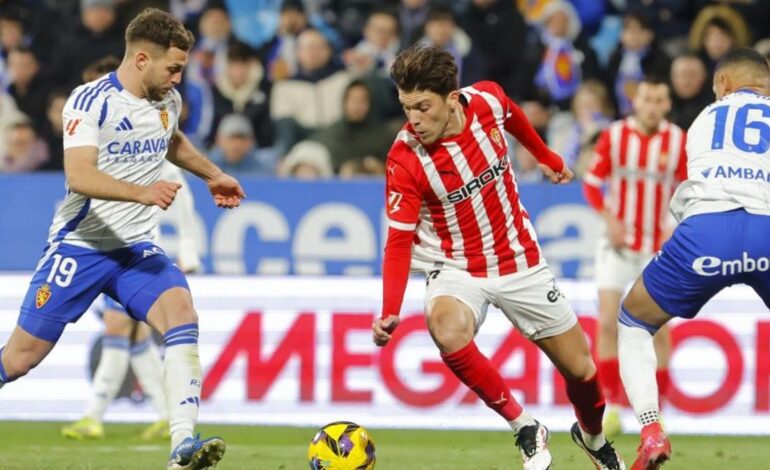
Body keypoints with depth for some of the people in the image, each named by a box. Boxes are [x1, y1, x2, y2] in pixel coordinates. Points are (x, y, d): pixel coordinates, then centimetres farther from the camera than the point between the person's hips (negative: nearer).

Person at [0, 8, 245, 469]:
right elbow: (79, 176, -30)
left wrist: (212, 174, 34)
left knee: (180, 310, -23)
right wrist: (142, 192, -43)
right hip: (80, 245, -5)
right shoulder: (91, 101, -16)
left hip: (137, 248, 5)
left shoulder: (169, 101, 6)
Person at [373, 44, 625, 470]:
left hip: (519, 261, 3)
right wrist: (389, 313, -32)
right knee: (447, 330, -36)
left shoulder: (487, 100, -15)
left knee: (580, 369, 8)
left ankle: (593, 436, 43)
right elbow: (399, 241, -21)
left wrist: (546, 156, 26)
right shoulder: (404, 160, -24)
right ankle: (524, 429, -18)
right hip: (456, 270, -3)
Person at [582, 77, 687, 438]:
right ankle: (610, 404, -4)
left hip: (660, 247, 0)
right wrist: (609, 218, -11)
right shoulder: (613, 136, -3)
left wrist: (678, 229, -10)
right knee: (607, 323, -10)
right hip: (618, 244, 0)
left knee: (660, 330, -2)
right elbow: (591, 181, 4)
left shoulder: (679, 141, -3)